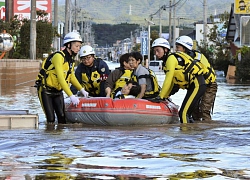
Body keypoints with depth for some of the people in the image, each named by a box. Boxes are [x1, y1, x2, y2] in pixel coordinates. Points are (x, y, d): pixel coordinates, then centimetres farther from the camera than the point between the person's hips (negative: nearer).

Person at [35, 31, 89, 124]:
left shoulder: (71, 59, 5)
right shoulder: (58, 57, -23)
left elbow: (71, 77, 18)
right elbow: (60, 78, -31)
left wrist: (82, 90, 6)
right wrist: (71, 96, -36)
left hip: (58, 91, 8)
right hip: (45, 91, -8)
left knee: (62, 117, -3)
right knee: (51, 119, -11)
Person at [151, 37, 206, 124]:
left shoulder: (171, 58, -11)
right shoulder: (167, 60, 17)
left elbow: (168, 80, -16)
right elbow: (171, 82, 21)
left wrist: (160, 97, -14)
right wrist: (165, 96, 19)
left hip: (197, 85, -10)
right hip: (193, 85, 10)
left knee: (183, 113, -15)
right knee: (185, 114, 11)